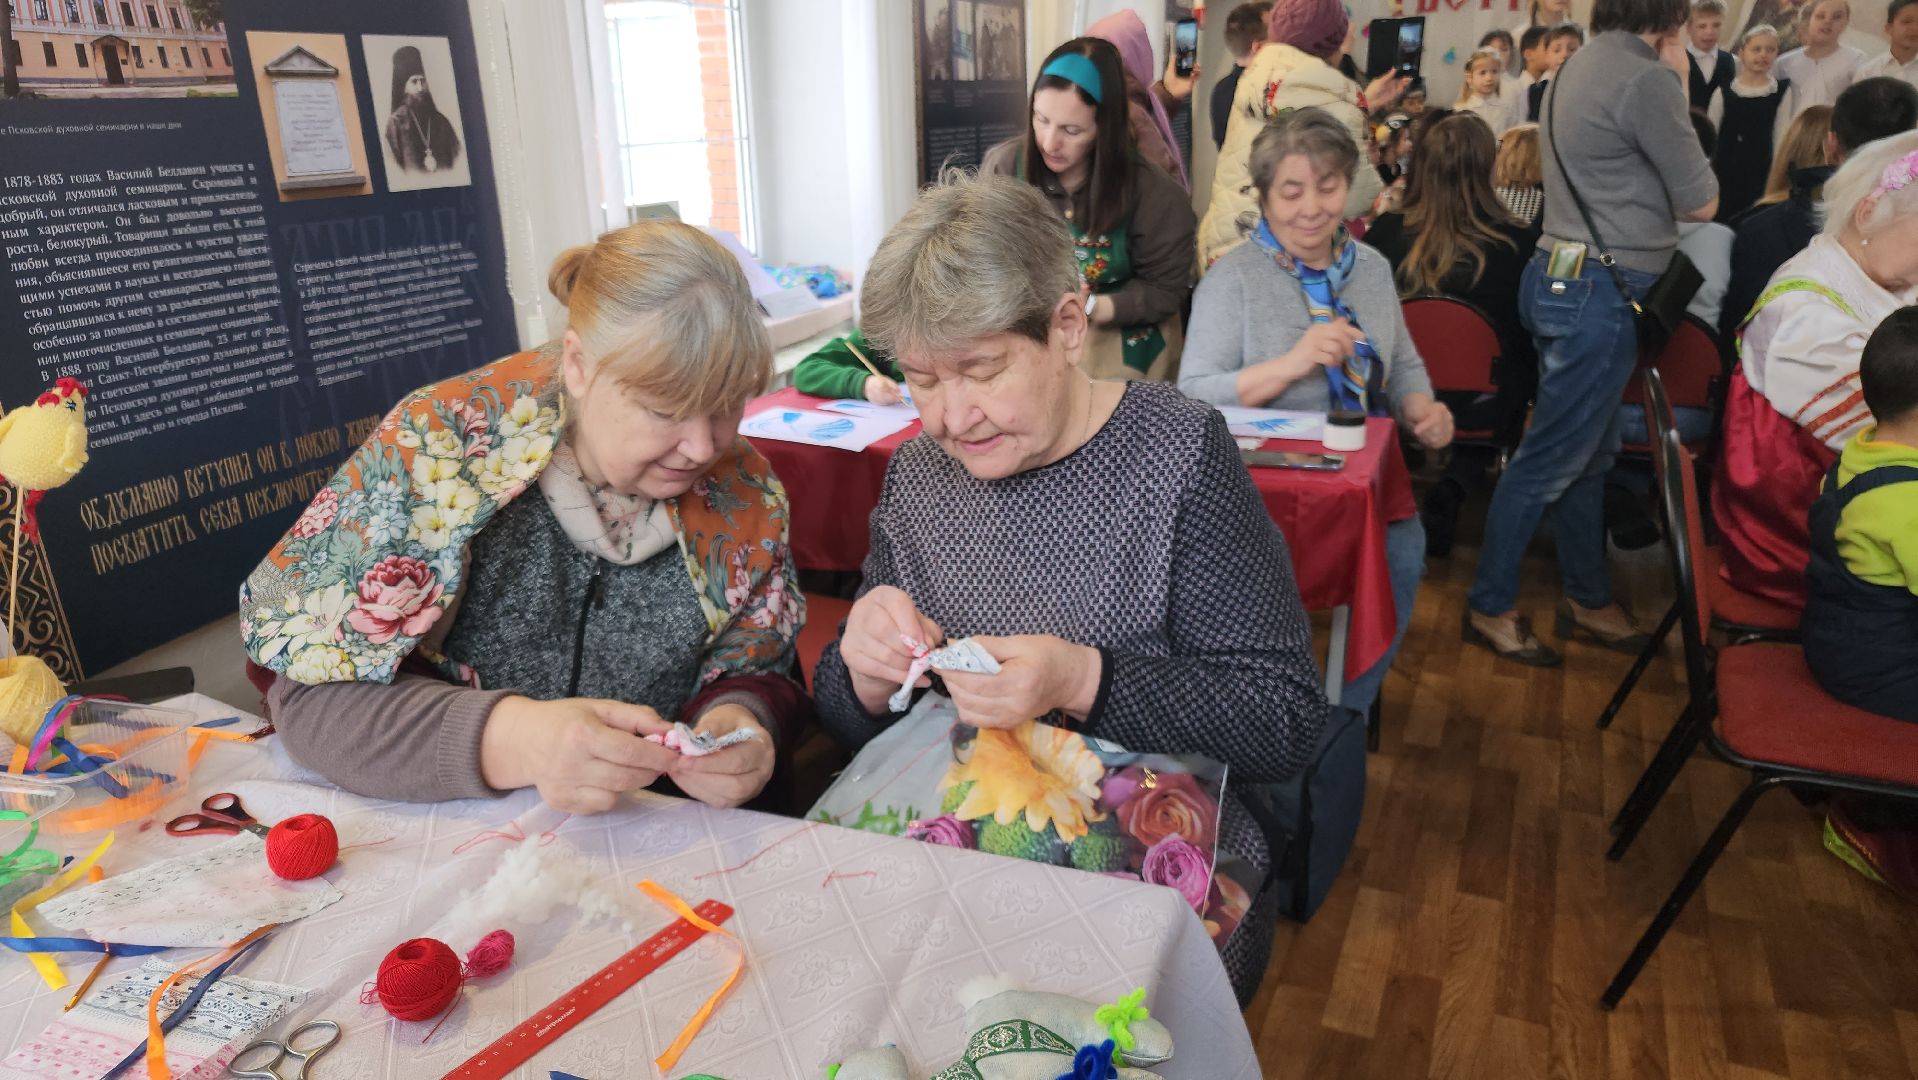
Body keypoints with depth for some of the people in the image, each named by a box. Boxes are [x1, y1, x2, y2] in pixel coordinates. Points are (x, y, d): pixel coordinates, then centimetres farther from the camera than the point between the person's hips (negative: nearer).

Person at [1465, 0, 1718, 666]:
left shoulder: (1580, 68, 12)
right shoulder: (1647, 78, -16)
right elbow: (1701, 203, -9)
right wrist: (1680, 91, 1)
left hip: (1570, 279, 10)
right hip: (1602, 292, -10)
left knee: (1589, 455, 16)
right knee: (1550, 459, -1)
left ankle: (1588, 599, 28)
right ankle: (1490, 606, 10)